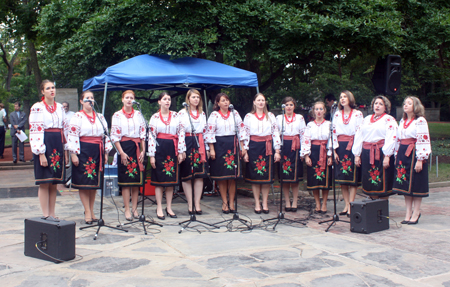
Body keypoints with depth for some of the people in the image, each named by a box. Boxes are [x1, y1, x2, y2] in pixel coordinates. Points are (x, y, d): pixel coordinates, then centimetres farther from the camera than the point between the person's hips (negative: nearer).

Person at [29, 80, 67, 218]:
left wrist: (65, 150, 12)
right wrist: (41, 153, -17)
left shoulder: (60, 107, 14)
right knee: (44, 183, -2)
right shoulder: (37, 108, -5)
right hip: (45, 145, -6)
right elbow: (35, 131, -11)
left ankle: (52, 214, 17)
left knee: (54, 183, 10)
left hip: (58, 146, 6)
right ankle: (45, 216, 5)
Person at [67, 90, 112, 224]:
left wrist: (106, 153, 8)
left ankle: (91, 211, 19)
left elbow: (106, 135, 15)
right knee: (84, 183, -2)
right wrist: (74, 154, -15)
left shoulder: (100, 116, 14)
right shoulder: (77, 117, -1)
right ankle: (87, 213, 4)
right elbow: (72, 135, -8)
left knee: (94, 183, 9)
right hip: (83, 152, -5)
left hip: (97, 152, 5)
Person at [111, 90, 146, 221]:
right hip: (124, 147, -3)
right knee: (125, 180, -2)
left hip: (137, 147, 3)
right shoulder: (117, 115, 1)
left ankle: (134, 208, 14)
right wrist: (122, 153, -11)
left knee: (137, 179, 5)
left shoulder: (138, 114, 11)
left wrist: (143, 151, 1)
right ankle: (127, 210, 5)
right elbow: (114, 136, -4)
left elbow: (143, 133, 10)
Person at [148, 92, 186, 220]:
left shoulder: (176, 116, 7)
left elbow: (181, 133, 4)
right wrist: (151, 155, -8)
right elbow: (151, 136, -2)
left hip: (172, 149, 2)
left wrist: (181, 151, -2)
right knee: (159, 178, 1)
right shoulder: (155, 117, 2)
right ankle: (159, 208, 10)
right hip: (160, 148, -2)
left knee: (171, 179, 6)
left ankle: (169, 207, 16)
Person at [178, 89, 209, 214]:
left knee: (200, 176, 2)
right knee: (186, 176, -1)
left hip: (200, 145, 5)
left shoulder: (202, 114, 16)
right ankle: (190, 204, 8)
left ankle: (197, 204, 8)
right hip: (187, 144, -4)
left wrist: (207, 148, 11)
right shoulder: (182, 113, 0)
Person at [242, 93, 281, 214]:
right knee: (254, 176, 2)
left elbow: (276, 133, 6)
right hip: (253, 147, -1)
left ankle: (265, 203, 13)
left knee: (267, 176, 2)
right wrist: (245, 152, -3)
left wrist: (277, 151, 0)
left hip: (267, 147, 1)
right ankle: (257, 203, 11)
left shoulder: (271, 116, 8)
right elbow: (245, 135, 2)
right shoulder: (248, 117, 5)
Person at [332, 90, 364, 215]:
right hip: (340, 147, 4)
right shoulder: (337, 114, 11)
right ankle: (347, 205, 12)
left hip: (353, 147, -3)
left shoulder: (358, 114, 1)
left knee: (353, 177, -2)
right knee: (341, 177, 4)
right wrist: (334, 151, -1)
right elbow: (334, 132, 7)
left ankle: (351, 206, 2)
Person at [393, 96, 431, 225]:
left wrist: (420, 160, -18)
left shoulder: (420, 121, -8)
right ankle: (408, 213, 15)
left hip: (414, 155, -7)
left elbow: (423, 141, -13)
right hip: (403, 154, 7)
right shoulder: (402, 121, 15)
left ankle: (415, 213, 9)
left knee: (416, 185, 0)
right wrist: (397, 157, 14)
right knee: (405, 184, 7)